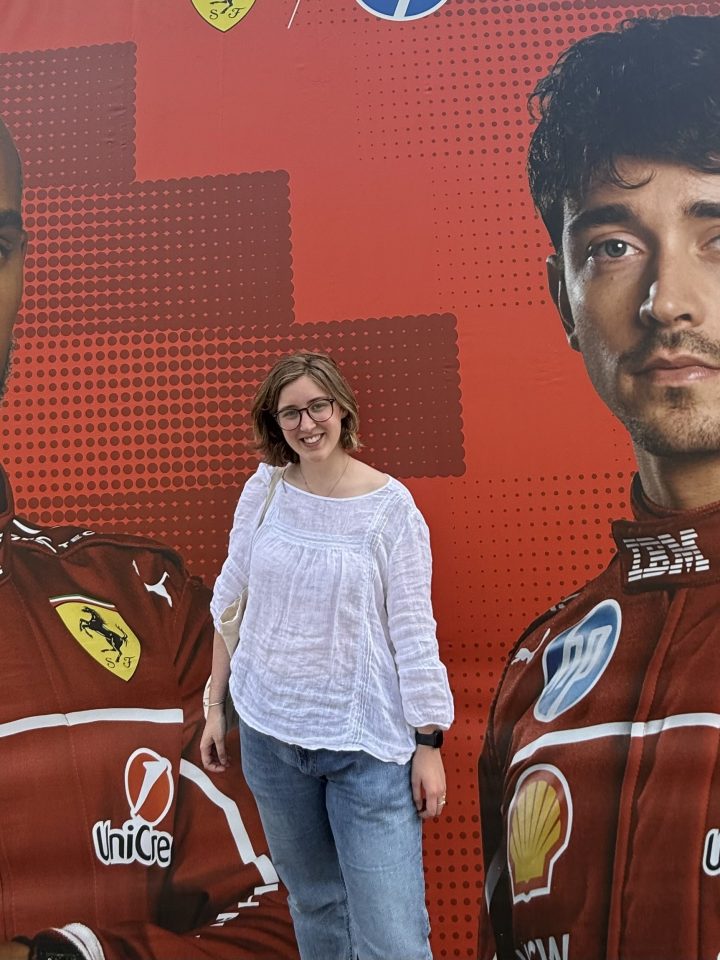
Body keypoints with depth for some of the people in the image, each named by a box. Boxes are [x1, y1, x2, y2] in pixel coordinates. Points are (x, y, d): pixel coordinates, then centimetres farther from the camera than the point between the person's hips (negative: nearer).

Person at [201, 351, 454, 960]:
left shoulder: (390, 505, -10)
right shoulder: (264, 490, -1)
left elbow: (413, 628, -8)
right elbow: (230, 601, 7)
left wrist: (428, 742, -7)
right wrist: (215, 705, 10)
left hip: (367, 742, -3)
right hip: (268, 732, 3)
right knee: (313, 901, 20)